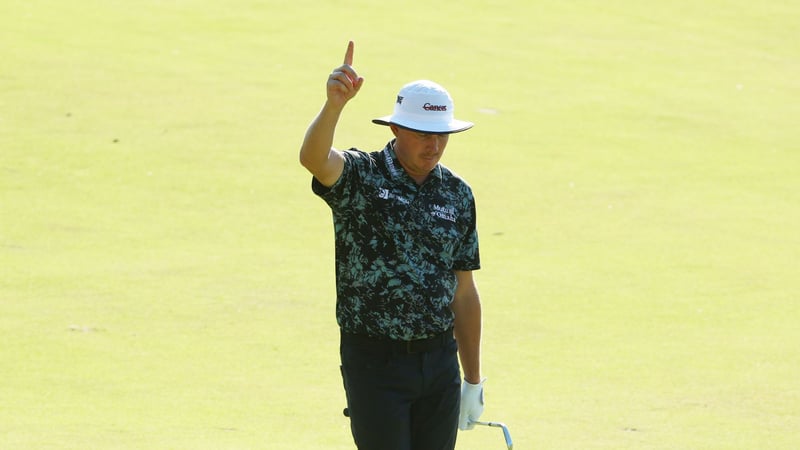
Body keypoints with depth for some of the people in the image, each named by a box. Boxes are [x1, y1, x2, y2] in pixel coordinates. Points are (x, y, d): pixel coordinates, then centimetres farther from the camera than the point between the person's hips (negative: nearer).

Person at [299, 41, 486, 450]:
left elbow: (463, 292, 13)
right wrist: (334, 103, -49)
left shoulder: (457, 194, 9)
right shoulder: (359, 177, -5)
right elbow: (313, 158, -30)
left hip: (440, 361, 4)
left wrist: (473, 380, 14)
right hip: (375, 362, -4)